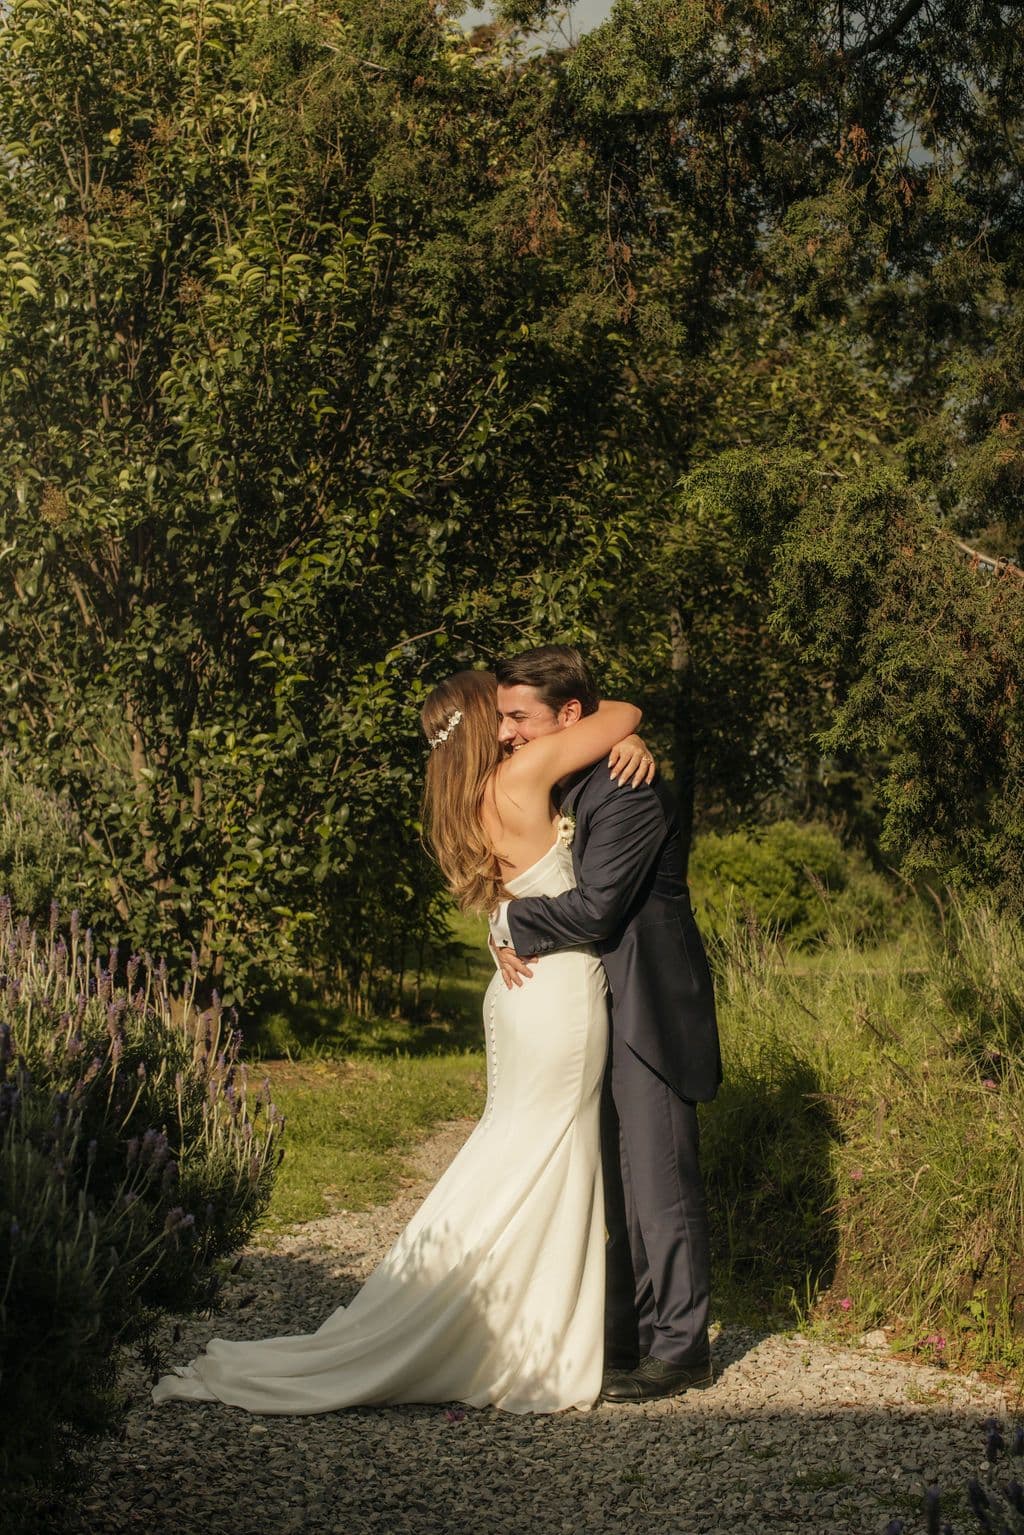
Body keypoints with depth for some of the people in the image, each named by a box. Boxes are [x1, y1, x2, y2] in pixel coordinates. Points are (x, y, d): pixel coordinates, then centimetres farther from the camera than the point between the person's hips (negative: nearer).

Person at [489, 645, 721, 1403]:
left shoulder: (628, 793, -20)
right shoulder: (551, 788, 11)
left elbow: (593, 908, -26)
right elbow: (536, 877, 18)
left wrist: (513, 922, -12)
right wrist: (509, 931, -3)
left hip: (649, 1012, -10)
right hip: (598, 1009, 10)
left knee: (659, 1178, -3)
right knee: (615, 1181, 15)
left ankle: (680, 1348, 7)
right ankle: (628, 1334, 25)